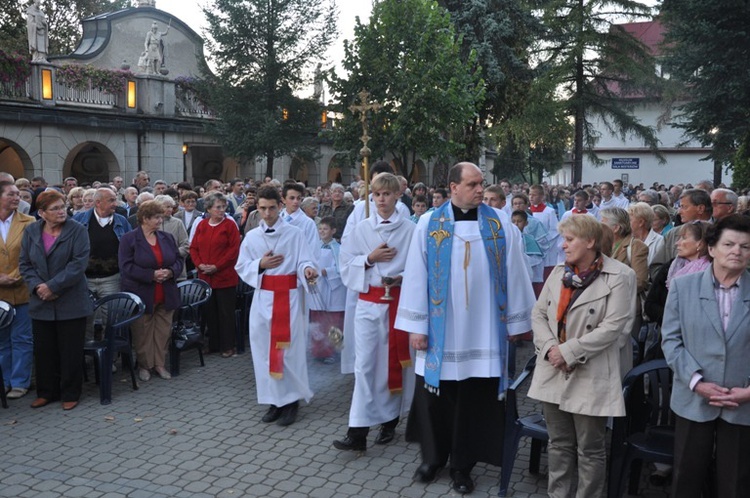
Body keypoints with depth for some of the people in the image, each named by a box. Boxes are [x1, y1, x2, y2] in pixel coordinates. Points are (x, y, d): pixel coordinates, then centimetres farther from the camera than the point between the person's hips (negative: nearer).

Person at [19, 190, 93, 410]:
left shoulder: (77, 230, -6)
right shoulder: (31, 232, 6)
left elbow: (79, 263, -14)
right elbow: (24, 264, 6)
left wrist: (53, 286, -18)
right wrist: (37, 286, -11)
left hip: (71, 303, -3)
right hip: (41, 303, 4)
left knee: (71, 351, 4)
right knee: (44, 351, 11)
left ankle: (70, 394, 17)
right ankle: (46, 392, 27)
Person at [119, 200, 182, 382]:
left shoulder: (167, 238, 10)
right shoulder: (129, 239, -6)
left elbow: (178, 260, 12)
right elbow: (126, 267, -14)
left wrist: (171, 272, -11)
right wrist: (151, 275, -22)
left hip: (165, 296, 4)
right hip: (141, 295, -4)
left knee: (163, 331, 6)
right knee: (143, 332, 5)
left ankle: (159, 363, 19)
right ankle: (144, 365, 20)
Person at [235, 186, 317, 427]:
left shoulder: (295, 234, -1)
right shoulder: (251, 237, 9)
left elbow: (304, 261, -7)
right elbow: (242, 268, 7)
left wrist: (308, 270, -30)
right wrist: (260, 264, -11)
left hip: (289, 297, -3)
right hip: (263, 298, 4)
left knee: (290, 348, -2)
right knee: (264, 348, 6)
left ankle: (291, 400, 9)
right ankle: (274, 400, 18)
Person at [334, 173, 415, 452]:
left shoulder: (410, 230, -1)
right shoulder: (361, 229, 5)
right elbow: (347, 266, 4)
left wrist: (403, 278, -17)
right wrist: (369, 258, -10)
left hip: (399, 301, -1)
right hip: (369, 302, 1)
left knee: (394, 362, 7)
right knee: (365, 364, -4)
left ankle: (389, 421, 24)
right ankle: (358, 432, -5)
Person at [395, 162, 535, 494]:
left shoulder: (500, 223, 0)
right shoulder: (429, 224, -1)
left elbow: (514, 273, 2)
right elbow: (416, 275, -2)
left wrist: (516, 320, 2)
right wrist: (416, 325, -5)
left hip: (483, 330, 0)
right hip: (440, 330, 0)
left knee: (474, 400, 8)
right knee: (435, 398, 10)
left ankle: (462, 465, 26)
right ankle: (432, 457, 31)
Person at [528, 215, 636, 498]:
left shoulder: (619, 277, -9)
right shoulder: (559, 273, 9)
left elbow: (612, 327, -16)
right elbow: (539, 314, 7)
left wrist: (568, 352, -17)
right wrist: (549, 348, -10)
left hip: (590, 376, -5)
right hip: (553, 372, 6)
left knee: (590, 450, 8)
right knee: (559, 444, 17)